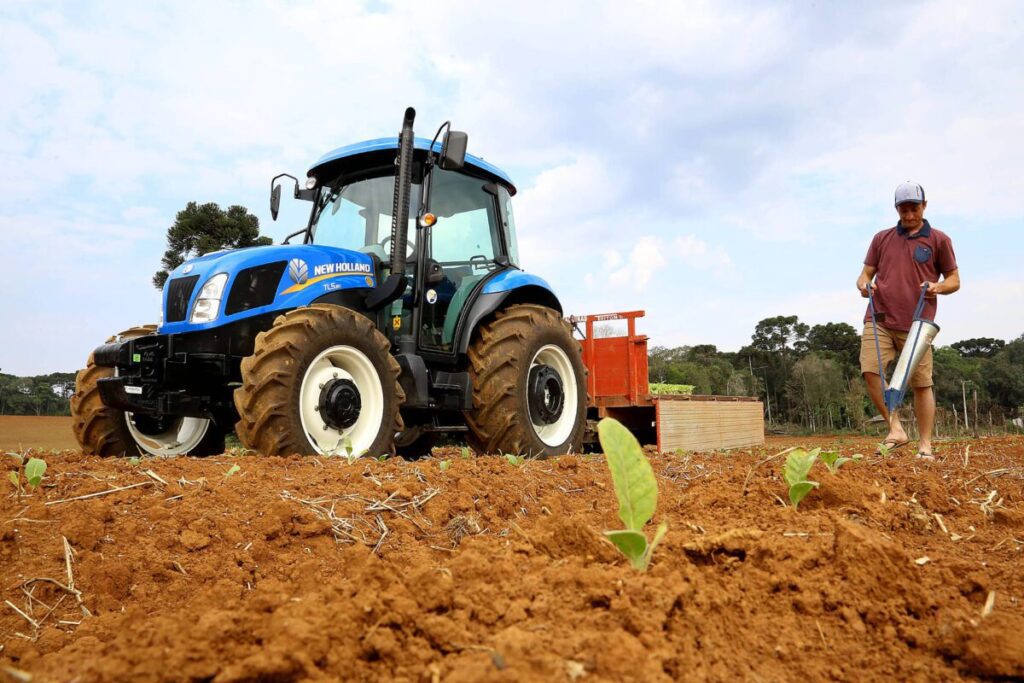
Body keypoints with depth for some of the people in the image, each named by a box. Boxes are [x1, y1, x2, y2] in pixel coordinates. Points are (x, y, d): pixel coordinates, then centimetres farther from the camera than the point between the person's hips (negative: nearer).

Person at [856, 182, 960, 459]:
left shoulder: (939, 240, 9)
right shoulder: (882, 238, 16)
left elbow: (954, 280, 11)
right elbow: (866, 273, 17)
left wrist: (939, 287, -12)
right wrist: (864, 283, -6)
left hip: (916, 322, -2)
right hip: (878, 319, 2)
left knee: (921, 383, 0)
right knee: (870, 371, -15)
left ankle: (925, 445, 9)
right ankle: (896, 429, -3)